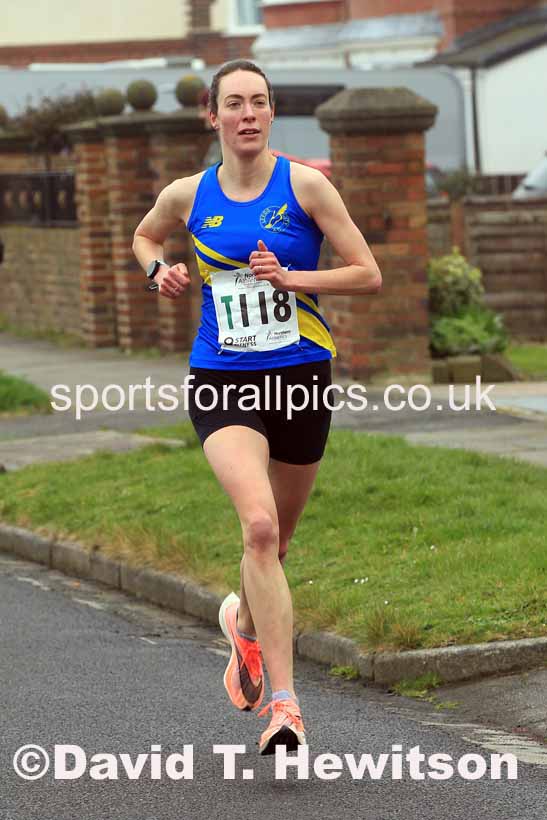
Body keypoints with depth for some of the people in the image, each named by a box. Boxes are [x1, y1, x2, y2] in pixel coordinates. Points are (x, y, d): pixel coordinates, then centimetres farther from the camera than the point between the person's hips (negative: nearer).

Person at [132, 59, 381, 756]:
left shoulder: (304, 185, -4)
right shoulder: (187, 196, 3)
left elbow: (369, 275, -4)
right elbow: (144, 235, 26)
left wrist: (291, 278, -17)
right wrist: (159, 270, 5)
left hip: (302, 379, 1)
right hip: (222, 382, -1)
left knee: (275, 540, 15)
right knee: (258, 523, -23)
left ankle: (245, 622, 51)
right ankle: (283, 703, -24)